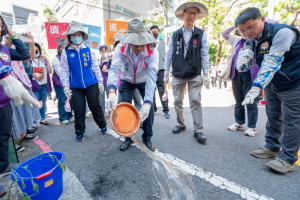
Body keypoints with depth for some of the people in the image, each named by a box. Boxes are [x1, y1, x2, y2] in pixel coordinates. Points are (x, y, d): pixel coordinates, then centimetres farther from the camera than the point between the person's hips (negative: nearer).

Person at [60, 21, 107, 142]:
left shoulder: (88, 50, 5)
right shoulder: (66, 52, 3)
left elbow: (95, 67, 7)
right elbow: (64, 71, 4)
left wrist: (100, 82, 3)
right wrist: (65, 86, -2)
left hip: (91, 84, 0)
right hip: (75, 87, 0)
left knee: (95, 106, 7)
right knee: (78, 110, 5)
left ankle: (102, 125, 29)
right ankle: (79, 133, 23)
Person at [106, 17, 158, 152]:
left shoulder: (152, 52, -30)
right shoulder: (121, 49, -26)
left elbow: (152, 76, -42)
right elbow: (114, 69, -39)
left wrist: (147, 102, -53)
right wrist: (112, 92, -59)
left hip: (144, 82, 0)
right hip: (126, 81, 1)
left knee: (149, 109, -11)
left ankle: (147, 138, 12)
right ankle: (128, 137, 16)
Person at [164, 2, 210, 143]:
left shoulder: (201, 34, 4)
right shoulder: (175, 35, 8)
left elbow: (204, 55, 2)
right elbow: (169, 55, 7)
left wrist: (205, 74, -5)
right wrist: (166, 74, 3)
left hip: (195, 75, -2)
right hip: (177, 75, 2)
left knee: (195, 102, -4)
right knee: (177, 101, 8)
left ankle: (198, 130, 4)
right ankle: (180, 124, 25)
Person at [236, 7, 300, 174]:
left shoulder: (282, 32, -23)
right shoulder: (252, 40, 2)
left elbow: (272, 63, -33)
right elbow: (247, 58, 9)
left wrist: (257, 86, -40)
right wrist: (243, 61, -15)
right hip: (271, 84, 8)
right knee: (273, 117, 15)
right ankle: (272, 148, 30)